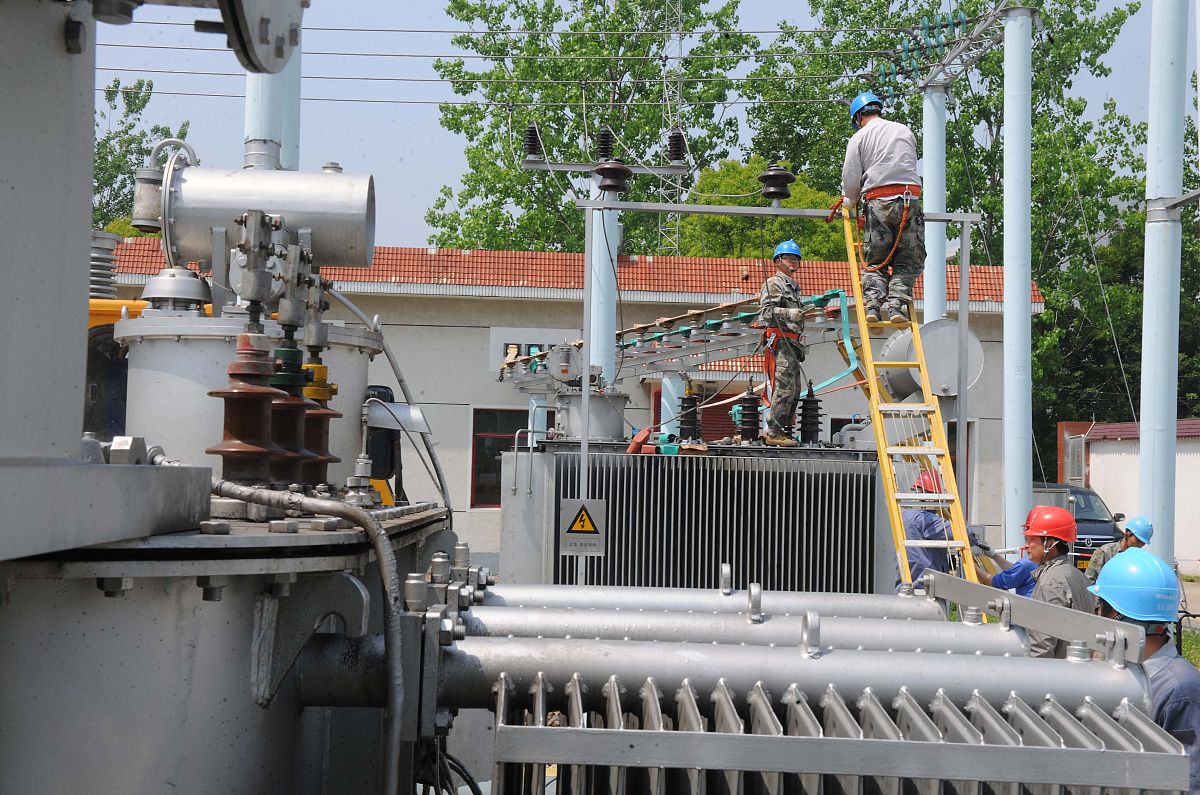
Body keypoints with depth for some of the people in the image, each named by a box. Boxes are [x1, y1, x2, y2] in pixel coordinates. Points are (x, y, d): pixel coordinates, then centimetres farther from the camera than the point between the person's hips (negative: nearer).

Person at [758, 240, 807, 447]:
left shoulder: (792, 286, 27)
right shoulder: (773, 283, -3)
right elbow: (765, 311, -16)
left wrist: (801, 345, 27)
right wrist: (790, 313, -26)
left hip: (792, 344, 10)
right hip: (780, 342, -10)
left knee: (794, 391, 10)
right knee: (784, 389, -15)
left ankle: (781, 429, 15)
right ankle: (774, 433, -15)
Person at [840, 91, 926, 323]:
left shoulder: (859, 137, 9)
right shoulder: (905, 131, 17)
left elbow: (851, 180, 4)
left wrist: (850, 201, 23)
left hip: (877, 200, -1)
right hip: (910, 197, 1)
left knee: (874, 261, 8)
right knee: (907, 260, 6)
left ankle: (872, 304, -10)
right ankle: (897, 304, -9)